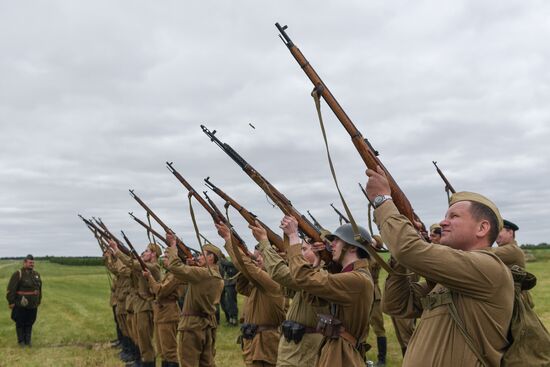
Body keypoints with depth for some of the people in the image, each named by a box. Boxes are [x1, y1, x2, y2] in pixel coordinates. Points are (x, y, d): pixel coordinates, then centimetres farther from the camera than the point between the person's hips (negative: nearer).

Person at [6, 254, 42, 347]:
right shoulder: (18, 274, -10)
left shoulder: (36, 274, 10)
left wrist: (39, 301, 20)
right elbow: (11, 289, -11)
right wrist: (11, 302, -13)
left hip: (32, 305, 5)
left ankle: (28, 340, 21)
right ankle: (21, 341, 17)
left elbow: (39, 288, 19)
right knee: (20, 323, 5)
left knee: (29, 323, 10)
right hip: (21, 305, -5)